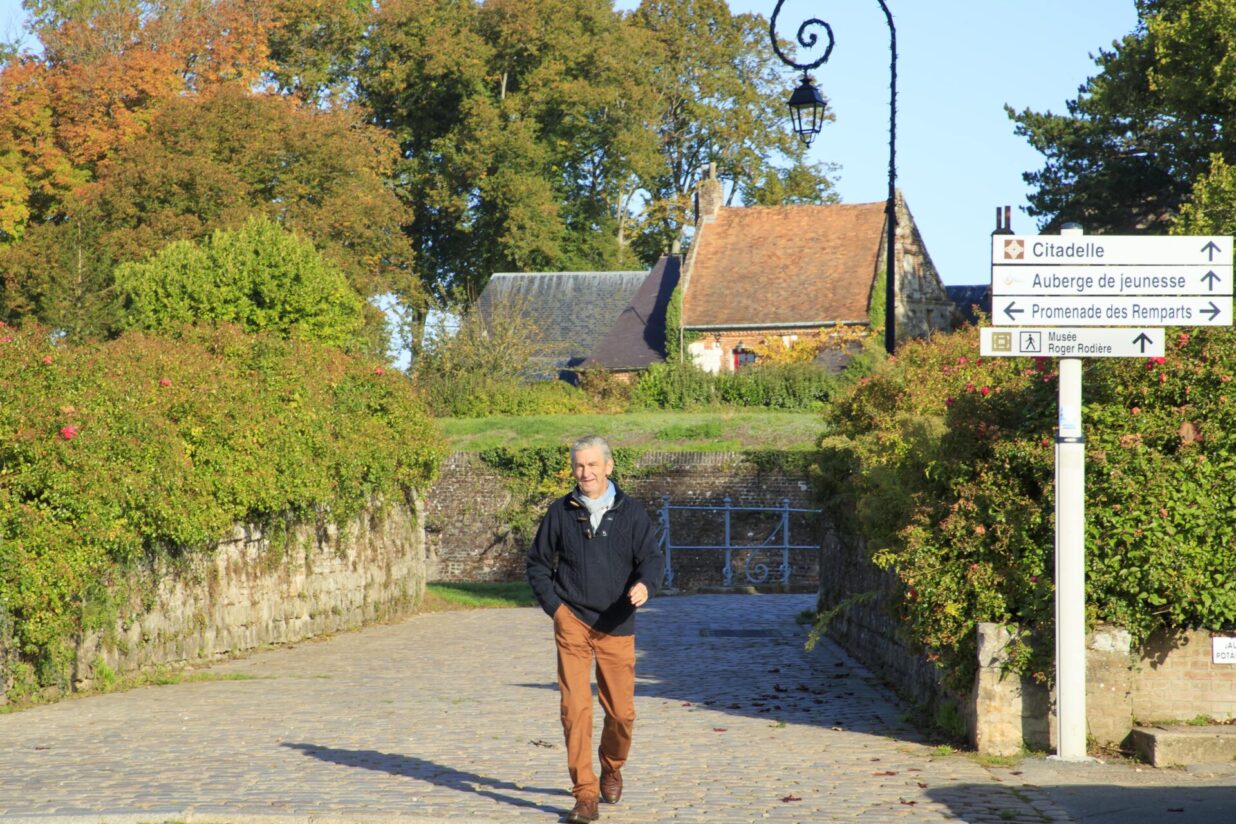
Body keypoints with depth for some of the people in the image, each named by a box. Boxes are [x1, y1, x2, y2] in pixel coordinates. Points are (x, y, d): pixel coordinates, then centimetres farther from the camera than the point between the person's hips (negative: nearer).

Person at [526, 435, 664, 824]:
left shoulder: (631, 512, 3)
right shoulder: (560, 513, 4)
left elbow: (651, 556, -4)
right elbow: (538, 563, 11)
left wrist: (645, 584, -25)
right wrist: (553, 606, -1)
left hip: (616, 627, 1)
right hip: (572, 622, -1)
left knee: (621, 712, 5)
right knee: (575, 707, -12)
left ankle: (611, 770, 35)